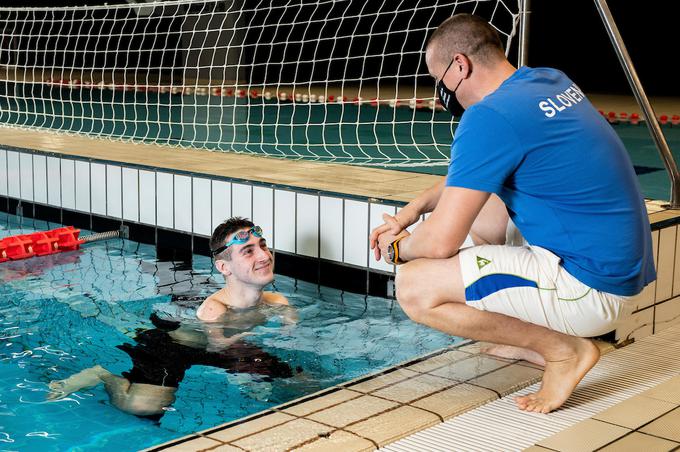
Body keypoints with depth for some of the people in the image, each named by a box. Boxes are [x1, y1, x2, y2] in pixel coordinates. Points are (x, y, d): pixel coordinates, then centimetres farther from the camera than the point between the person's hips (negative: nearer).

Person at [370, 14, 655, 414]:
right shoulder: (550, 81, 9)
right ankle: (538, 336, 20)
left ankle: (563, 348, -4)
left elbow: (440, 242, -19)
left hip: (590, 290, -10)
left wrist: (399, 248, 2)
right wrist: (417, 206, 17)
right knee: (474, 203, 25)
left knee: (414, 286, -17)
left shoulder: (490, 117, -19)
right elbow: (476, 171, 26)